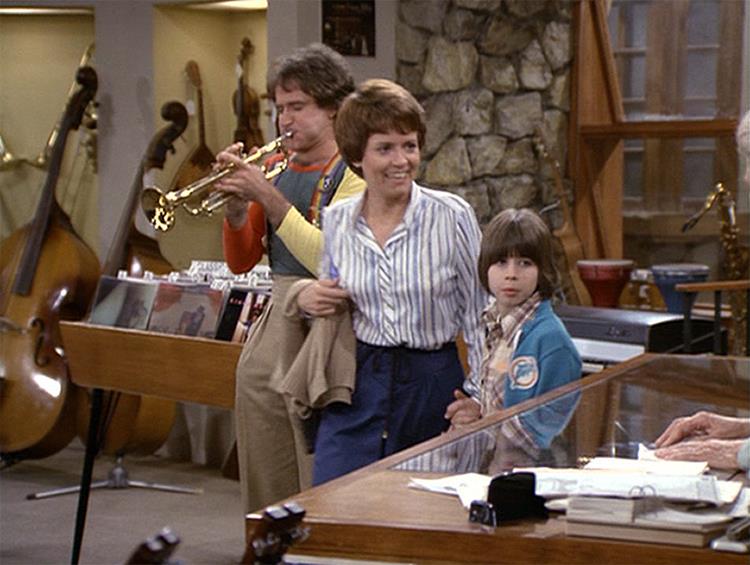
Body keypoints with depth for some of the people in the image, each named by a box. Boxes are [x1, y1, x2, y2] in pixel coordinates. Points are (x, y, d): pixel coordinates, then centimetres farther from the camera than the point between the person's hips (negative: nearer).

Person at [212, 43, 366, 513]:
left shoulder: (352, 174, -6)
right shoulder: (279, 169, 14)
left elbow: (327, 260, -19)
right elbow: (241, 262, 14)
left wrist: (268, 196, -18)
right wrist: (237, 204, -2)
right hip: (269, 326, 7)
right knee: (264, 488, 12)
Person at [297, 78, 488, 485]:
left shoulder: (452, 216, -7)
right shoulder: (336, 221, 3)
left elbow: (478, 315, -2)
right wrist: (307, 300, -4)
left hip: (432, 385, -2)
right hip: (358, 386, 2)